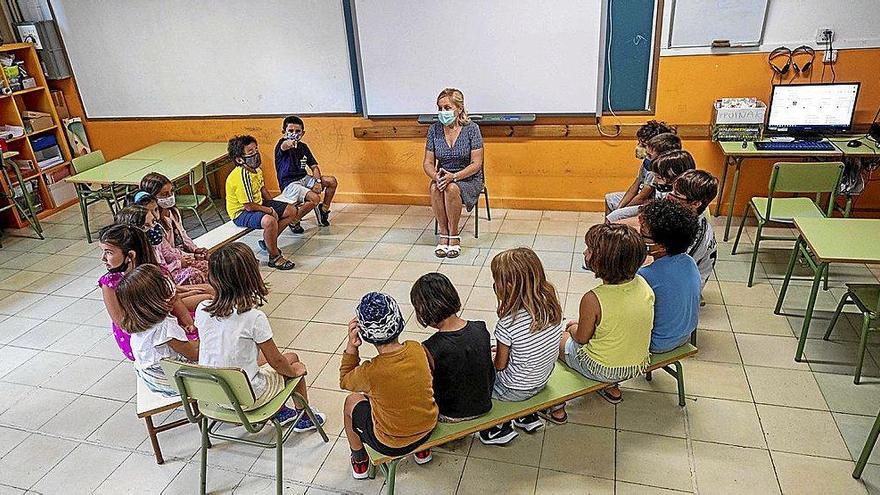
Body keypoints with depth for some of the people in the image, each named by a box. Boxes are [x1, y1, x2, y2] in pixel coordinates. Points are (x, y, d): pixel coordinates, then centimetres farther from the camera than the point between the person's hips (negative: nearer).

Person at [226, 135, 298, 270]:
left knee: (292, 211, 7)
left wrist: (273, 205, 8)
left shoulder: (256, 169, 0)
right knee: (269, 221, -39)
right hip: (241, 212, -10)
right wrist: (270, 210, -14)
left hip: (258, 203, 10)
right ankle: (274, 257, -17)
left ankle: (268, 242, 17)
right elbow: (249, 206, -26)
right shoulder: (241, 177, -28)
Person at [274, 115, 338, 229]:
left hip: (303, 179, 7)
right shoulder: (281, 145, -10)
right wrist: (288, 144, -63)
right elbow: (283, 146, -37)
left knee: (332, 181, -5)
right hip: (289, 184, -7)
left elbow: (314, 166, 8)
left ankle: (324, 210, 15)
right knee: (315, 198, -29)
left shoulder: (303, 147, 10)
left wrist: (318, 181, -11)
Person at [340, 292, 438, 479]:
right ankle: (422, 450, 42)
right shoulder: (418, 349, -21)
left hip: (392, 444, -4)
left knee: (351, 401, 21)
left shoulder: (371, 372, -32)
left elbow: (344, 382, -8)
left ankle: (359, 461, 40)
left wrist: (352, 345, -18)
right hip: (428, 429, 4)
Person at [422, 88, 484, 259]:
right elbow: (428, 162, 1)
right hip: (444, 177, 3)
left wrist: (453, 176, -27)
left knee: (452, 188, -35)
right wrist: (436, 176, -22)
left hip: (468, 179, -3)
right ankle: (443, 234, -18)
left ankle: (454, 236, -18)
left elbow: (476, 164, -13)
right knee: (435, 188, -32)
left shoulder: (471, 129, -10)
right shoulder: (434, 129, 0)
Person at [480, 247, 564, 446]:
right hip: (542, 381, 6)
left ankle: (500, 428, 18)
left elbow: (500, 365, -16)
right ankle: (528, 416, 28)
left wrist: (496, 354, 6)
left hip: (515, 390, -6)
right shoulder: (552, 305, -15)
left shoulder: (508, 324, -33)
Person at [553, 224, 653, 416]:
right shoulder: (642, 284, -12)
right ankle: (612, 388, 33)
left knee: (559, 338, 19)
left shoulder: (593, 300, -31)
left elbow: (581, 338, -14)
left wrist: (573, 329, 9)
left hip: (601, 369, -6)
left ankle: (558, 406, 27)